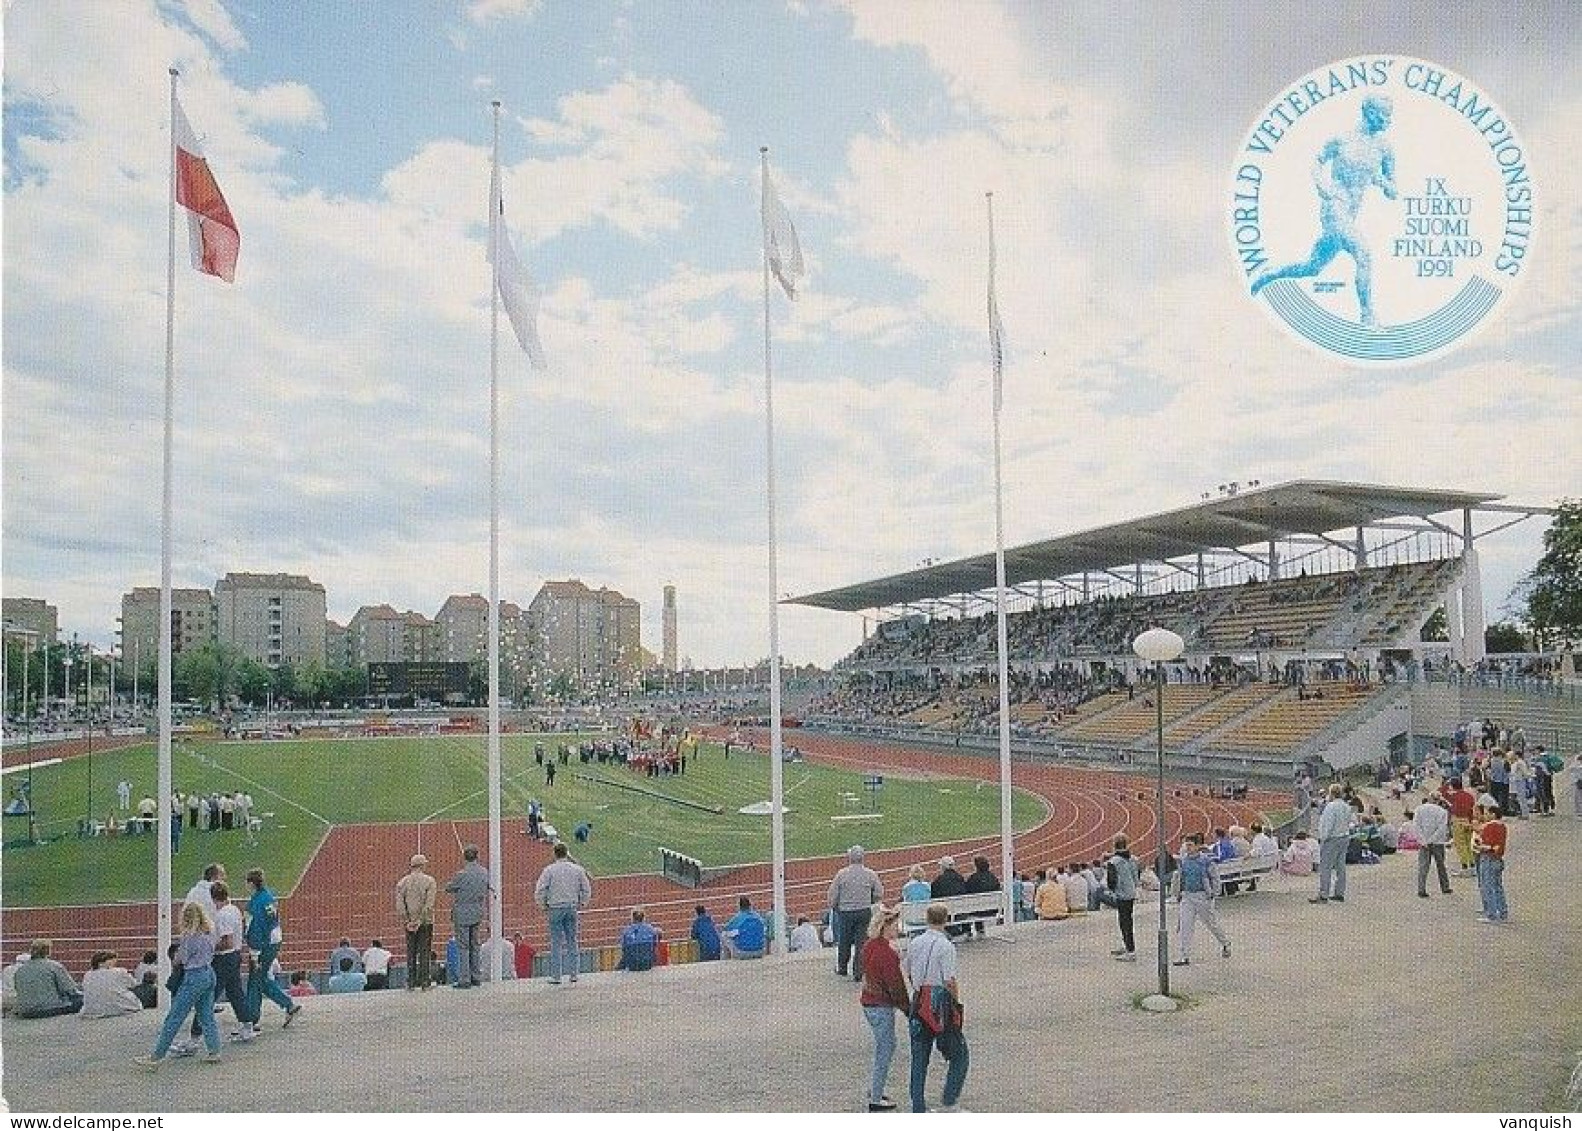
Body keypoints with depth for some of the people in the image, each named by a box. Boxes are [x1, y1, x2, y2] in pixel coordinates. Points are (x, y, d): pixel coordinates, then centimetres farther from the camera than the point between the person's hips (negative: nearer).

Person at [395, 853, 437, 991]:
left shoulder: (402, 882, 5)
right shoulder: (430, 881, -5)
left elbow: (399, 904, -3)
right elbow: (429, 904, -13)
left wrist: (407, 921, -4)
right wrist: (420, 920, -10)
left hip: (409, 922, 3)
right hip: (426, 921, -3)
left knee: (411, 952, 10)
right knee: (424, 952, 2)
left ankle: (411, 982, 9)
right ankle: (424, 981, 1)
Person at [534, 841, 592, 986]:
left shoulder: (549, 870, -6)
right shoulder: (578, 869, 3)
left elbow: (539, 892, -8)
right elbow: (587, 890, 6)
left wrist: (544, 906, 6)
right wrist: (581, 904, 17)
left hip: (555, 908, -2)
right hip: (572, 908, 3)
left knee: (556, 943, 2)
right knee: (572, 941, 10)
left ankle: (555, 976, 2)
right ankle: (573, 973, 10)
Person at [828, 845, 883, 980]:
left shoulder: (842, 874, -10)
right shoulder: (871, 874, -4)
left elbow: (833, 895, -4)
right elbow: (879, 894, 3)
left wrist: (833, 907, 14)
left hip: (846, 912, -1)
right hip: (864, 912, 1)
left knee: (844, 941, 16)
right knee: (861, 943, 5)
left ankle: (842, 968, 31)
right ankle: (858, 974, 5)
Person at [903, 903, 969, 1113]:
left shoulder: (915, 943, 5)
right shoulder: (946, 946, -14)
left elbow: (905, 970, 16)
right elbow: (949, 981, -16)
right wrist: (957, 1001, -1)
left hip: (920, 1001, 6)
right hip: (941, 1002, -6)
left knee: (919, 1057, 12)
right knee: (959, 1054, 9)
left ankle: (918, 1106, 16)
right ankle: (949, 1101, 3)